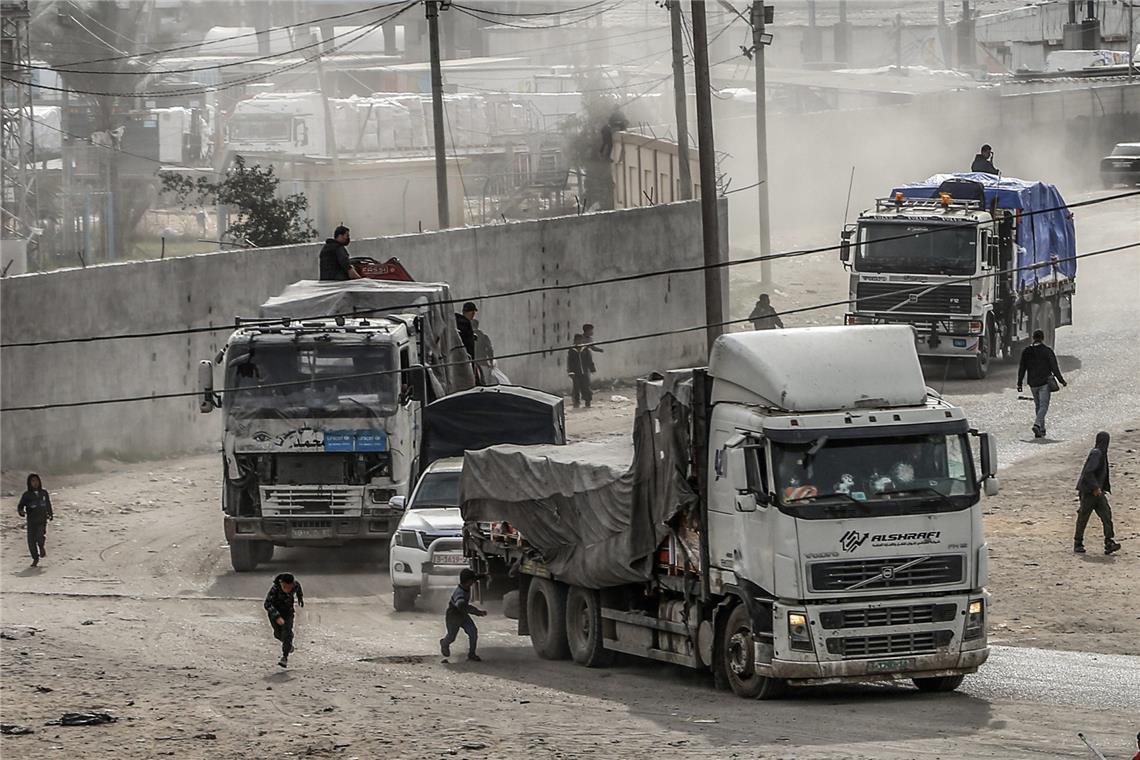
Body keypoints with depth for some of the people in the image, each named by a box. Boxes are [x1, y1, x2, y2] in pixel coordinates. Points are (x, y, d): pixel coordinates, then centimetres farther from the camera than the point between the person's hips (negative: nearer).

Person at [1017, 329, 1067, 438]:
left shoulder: (1026, 351, 4)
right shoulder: (1047, 351, -8)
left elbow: (1022, 368, 6)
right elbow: (1054, 368, -6)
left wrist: (1019, 383, 12)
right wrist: (1061, 380, 4)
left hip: (1032, 383, 4)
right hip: (1045, 383, -4)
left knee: (1038, 405, 15)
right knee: (1043, 405, -6)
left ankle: (1041, 430, 16)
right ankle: (1037, 424, -27)